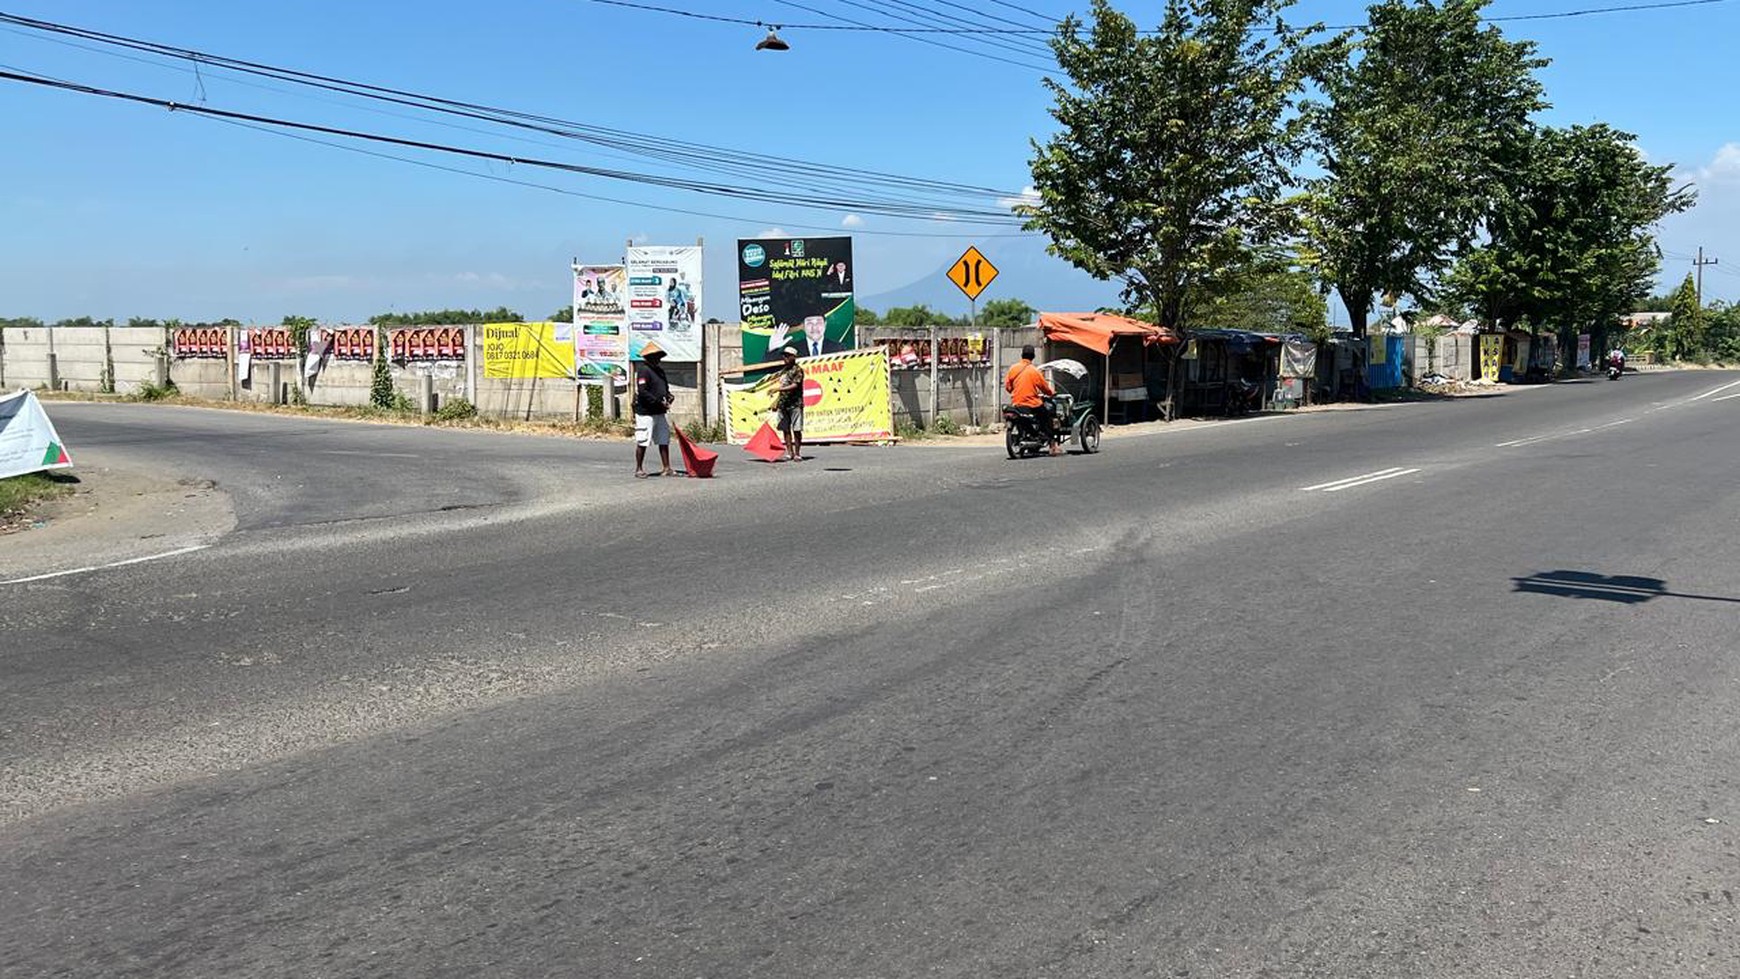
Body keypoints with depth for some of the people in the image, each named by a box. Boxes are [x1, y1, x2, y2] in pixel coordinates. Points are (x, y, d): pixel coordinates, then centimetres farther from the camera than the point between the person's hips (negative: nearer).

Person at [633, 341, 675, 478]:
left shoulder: (659, 370, 15)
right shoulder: (643, 370, -13)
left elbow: (664, 388, 25)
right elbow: (642, 392, -20)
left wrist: (668, 396, 2)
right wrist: (659, 402, -21)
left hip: (659, 413, 9)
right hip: (645, 412, -9)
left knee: (664, 440, 9)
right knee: (642, 442, -1)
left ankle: (666, 468, 14)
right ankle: (639, 469, 7)